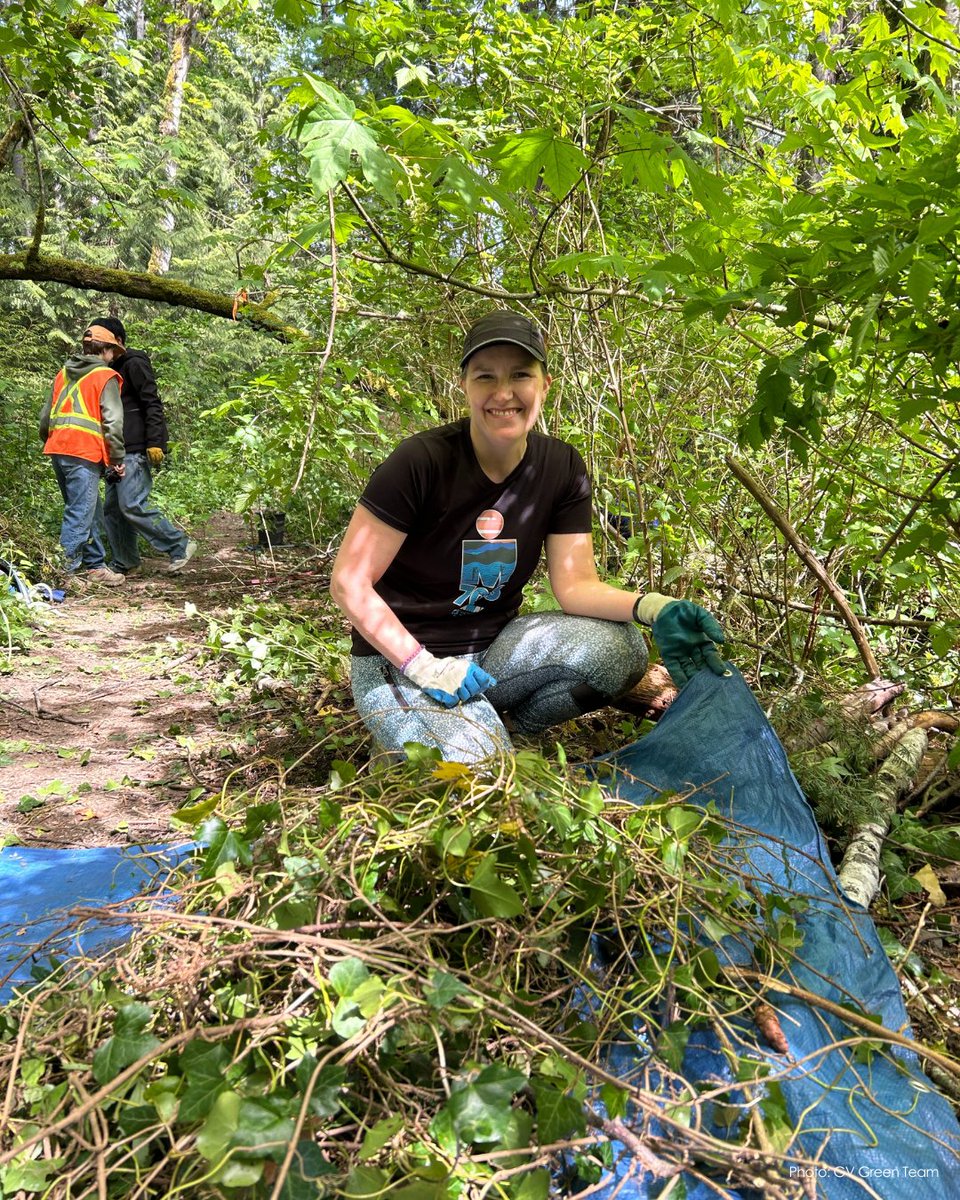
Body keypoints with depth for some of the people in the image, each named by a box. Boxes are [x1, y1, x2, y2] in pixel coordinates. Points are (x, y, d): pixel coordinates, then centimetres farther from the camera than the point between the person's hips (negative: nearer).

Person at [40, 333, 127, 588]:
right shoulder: (106, 376, -2)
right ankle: (66, 573, -7)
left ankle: (94, 567, 23)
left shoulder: (63, 373, 20)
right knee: (80, 515, -6)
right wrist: (117, 458, -4)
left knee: (92, 513, 16)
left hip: (58, 449, 8)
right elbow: (112, 421, -9)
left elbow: (45, 415, 23)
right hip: (83, 452, -8)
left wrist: (48, 441, 32)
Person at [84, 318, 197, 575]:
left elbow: (152, 405, -15)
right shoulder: (112, 369, 22)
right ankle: (124, 563, 16)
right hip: (119, 452, 10)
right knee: (112, 507, 8)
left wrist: (155, 443, -22)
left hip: (136, 450, -10)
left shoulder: (134, 364, -6)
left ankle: (180, 546, -8)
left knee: (132, 505, -16)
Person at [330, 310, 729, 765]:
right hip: (399, 661, -5)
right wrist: (424, 666, -22)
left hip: (493, 647, 5)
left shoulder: (561, 468, -4)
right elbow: (349, 582, -15)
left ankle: (493, 724, 1)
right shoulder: (422, 462, -19)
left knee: (617, 646, -20)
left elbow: (576, 584, -7)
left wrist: (653, 607, -27)